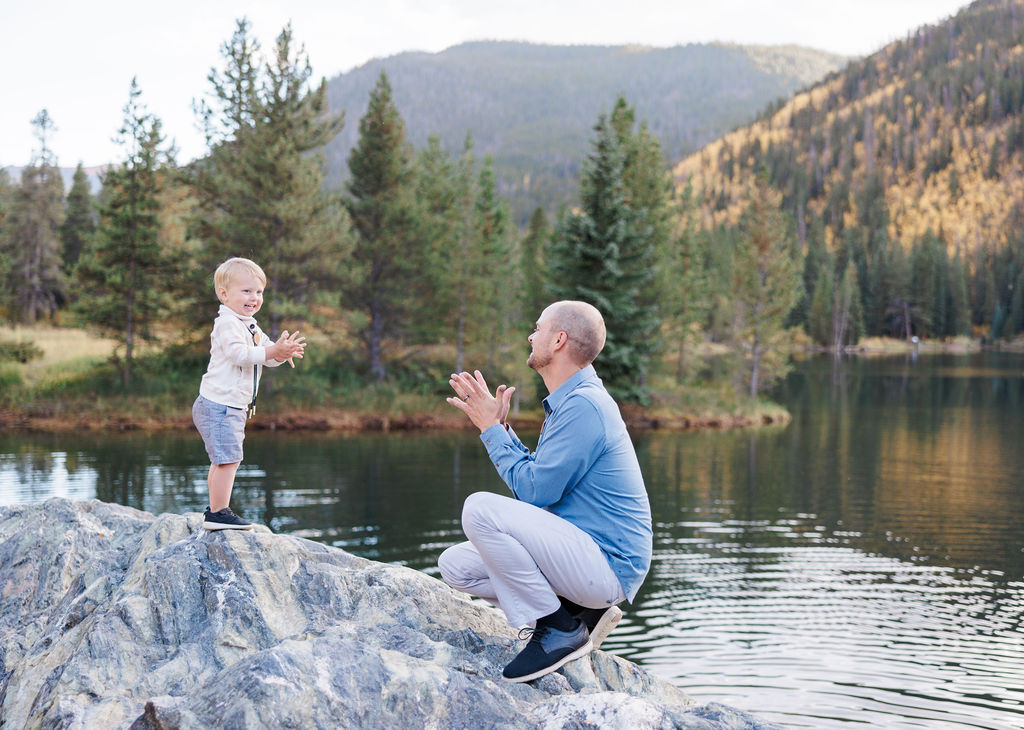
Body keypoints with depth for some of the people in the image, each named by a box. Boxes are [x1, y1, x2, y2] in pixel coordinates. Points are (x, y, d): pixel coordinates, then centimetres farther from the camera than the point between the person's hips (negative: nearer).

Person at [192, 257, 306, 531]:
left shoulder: (250, 326, 17)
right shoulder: (227, 323, -14)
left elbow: (266, 353, 15)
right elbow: (239, 354, -27)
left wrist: (282, 351, -7)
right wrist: (273, 351, -32)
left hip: (234, 407, 11)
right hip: (219, 405, -11)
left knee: (222, 460, 17)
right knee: (228, 459, -15)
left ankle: (214, 510, 27)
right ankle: (219, 513, -12)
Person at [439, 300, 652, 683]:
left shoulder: (584, 405, -19)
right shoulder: (571, 400, 14)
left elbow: (534, 490, -20)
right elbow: (540, 477, 18)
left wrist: (491, 429, -9)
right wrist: (500, 427, 13)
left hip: (607, 564, -10)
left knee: (480, 508, -24)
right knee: (456, 564, 6)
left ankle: (560, 629, -12)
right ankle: (581, 611, 5)